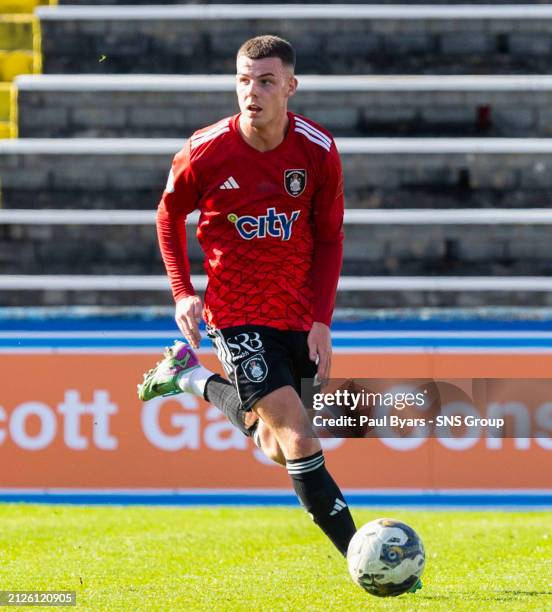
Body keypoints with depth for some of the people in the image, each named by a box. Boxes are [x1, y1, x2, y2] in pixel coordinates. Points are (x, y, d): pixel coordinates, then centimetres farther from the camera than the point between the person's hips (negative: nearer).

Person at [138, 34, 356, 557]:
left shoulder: (318, 150, -8)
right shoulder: (205, 152, -13)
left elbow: (329, 236, 3)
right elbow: (169, 215, 6)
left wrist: (322, 319, -5)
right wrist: (182, 292, -4)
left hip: (300, 313, 4)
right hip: (236, 314, -4)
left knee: (276, 448, 14)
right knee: (298, 438, -18)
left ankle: (192, 377, 37)